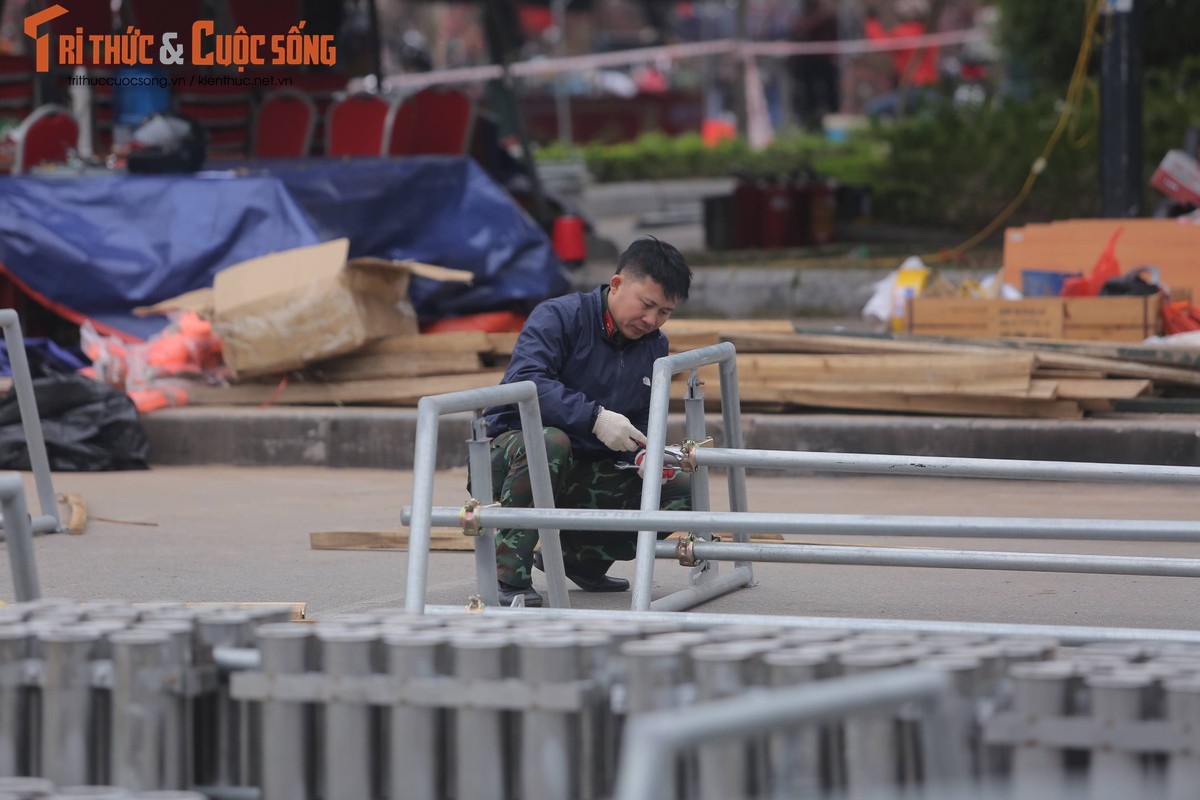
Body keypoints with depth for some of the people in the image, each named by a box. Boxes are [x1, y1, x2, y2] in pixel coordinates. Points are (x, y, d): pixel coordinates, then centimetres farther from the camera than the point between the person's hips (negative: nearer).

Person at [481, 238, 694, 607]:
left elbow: (641, 422, 13)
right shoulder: (559, 316, -14)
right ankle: (509, 576, -31)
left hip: (583, 474, 7)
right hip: (511, 446, -7)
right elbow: (524, 381, -29)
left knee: (680, 490, -10)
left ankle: (577, 555, 9)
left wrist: (642, 456, -12)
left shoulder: (654, 347, 9)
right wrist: (595, 418, -37)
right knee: (552, 441, -42)